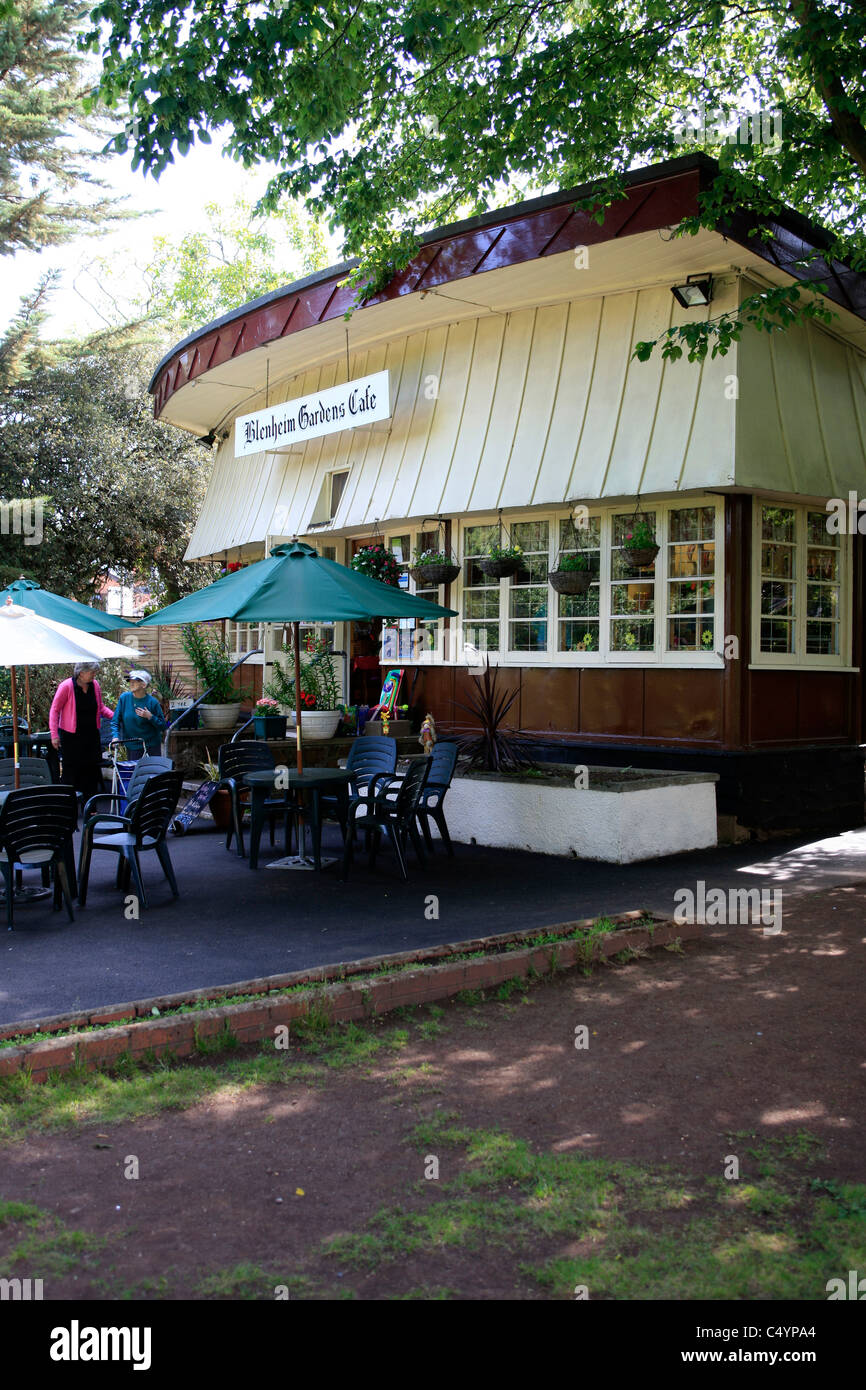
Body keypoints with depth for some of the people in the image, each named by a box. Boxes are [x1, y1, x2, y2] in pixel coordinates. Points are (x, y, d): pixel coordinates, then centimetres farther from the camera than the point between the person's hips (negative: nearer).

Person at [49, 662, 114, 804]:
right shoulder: (66, 686, -13)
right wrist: (54, 735, -14)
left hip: (91, 735, 5)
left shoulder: (95, 685, 1)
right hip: (71, 737, -5)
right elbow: (54, 710, -9)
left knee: (92, 771, 6)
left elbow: (101, 707, 14)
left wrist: (115, 716, -2)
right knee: (71, 771, 1)